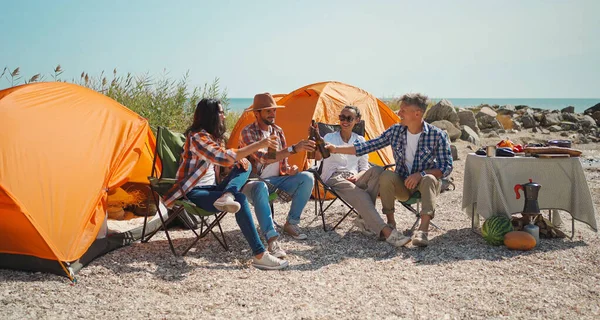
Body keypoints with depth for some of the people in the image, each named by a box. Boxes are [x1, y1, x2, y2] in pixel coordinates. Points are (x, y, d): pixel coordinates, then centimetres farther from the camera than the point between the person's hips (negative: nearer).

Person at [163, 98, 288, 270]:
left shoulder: (214, 136, 12)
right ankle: (260, 256, -32)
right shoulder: (197, 137, -18)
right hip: (194, 193, -9)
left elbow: (220, 160, 23)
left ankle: (226, 196, -30)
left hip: (211, 188, 9)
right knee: (240, 200, -30)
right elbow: (223, 157, -32)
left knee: (245, 165, -3)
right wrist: (258, 145, -30)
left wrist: (239, 160, -2)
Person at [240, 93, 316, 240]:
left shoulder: (278, 131, 7)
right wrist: (293, 149, -38)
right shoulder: (247, 133, -14)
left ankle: (291, 223, -9)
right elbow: (264, 158, -29)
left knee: (307, 178, -18)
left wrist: (288, 170, -11)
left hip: (277, 179, 6)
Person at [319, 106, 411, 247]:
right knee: (359, 195, -37)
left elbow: (364, 167, 14)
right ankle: (385, 231, -49)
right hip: (334, 178, -4)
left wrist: (357, 176, -11)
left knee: (377, 170, -29)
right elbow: (318, 156, -16)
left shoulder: (360, 140, 18)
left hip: (354, 178, 4)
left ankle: (364, 219, -29)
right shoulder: (329, 138, 7)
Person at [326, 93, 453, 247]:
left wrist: (421, 174, -29)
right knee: (386, 175, -29)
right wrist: (337, 149, -6)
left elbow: (446, 167, -13)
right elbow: (368, 146, -1)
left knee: (429, 179, -36)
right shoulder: (395, 131, -4)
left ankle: (423, 229, -44)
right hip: (401, 186, 2)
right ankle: (390, 223, -18)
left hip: (424, 184, -2)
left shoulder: (437, 135, -13)